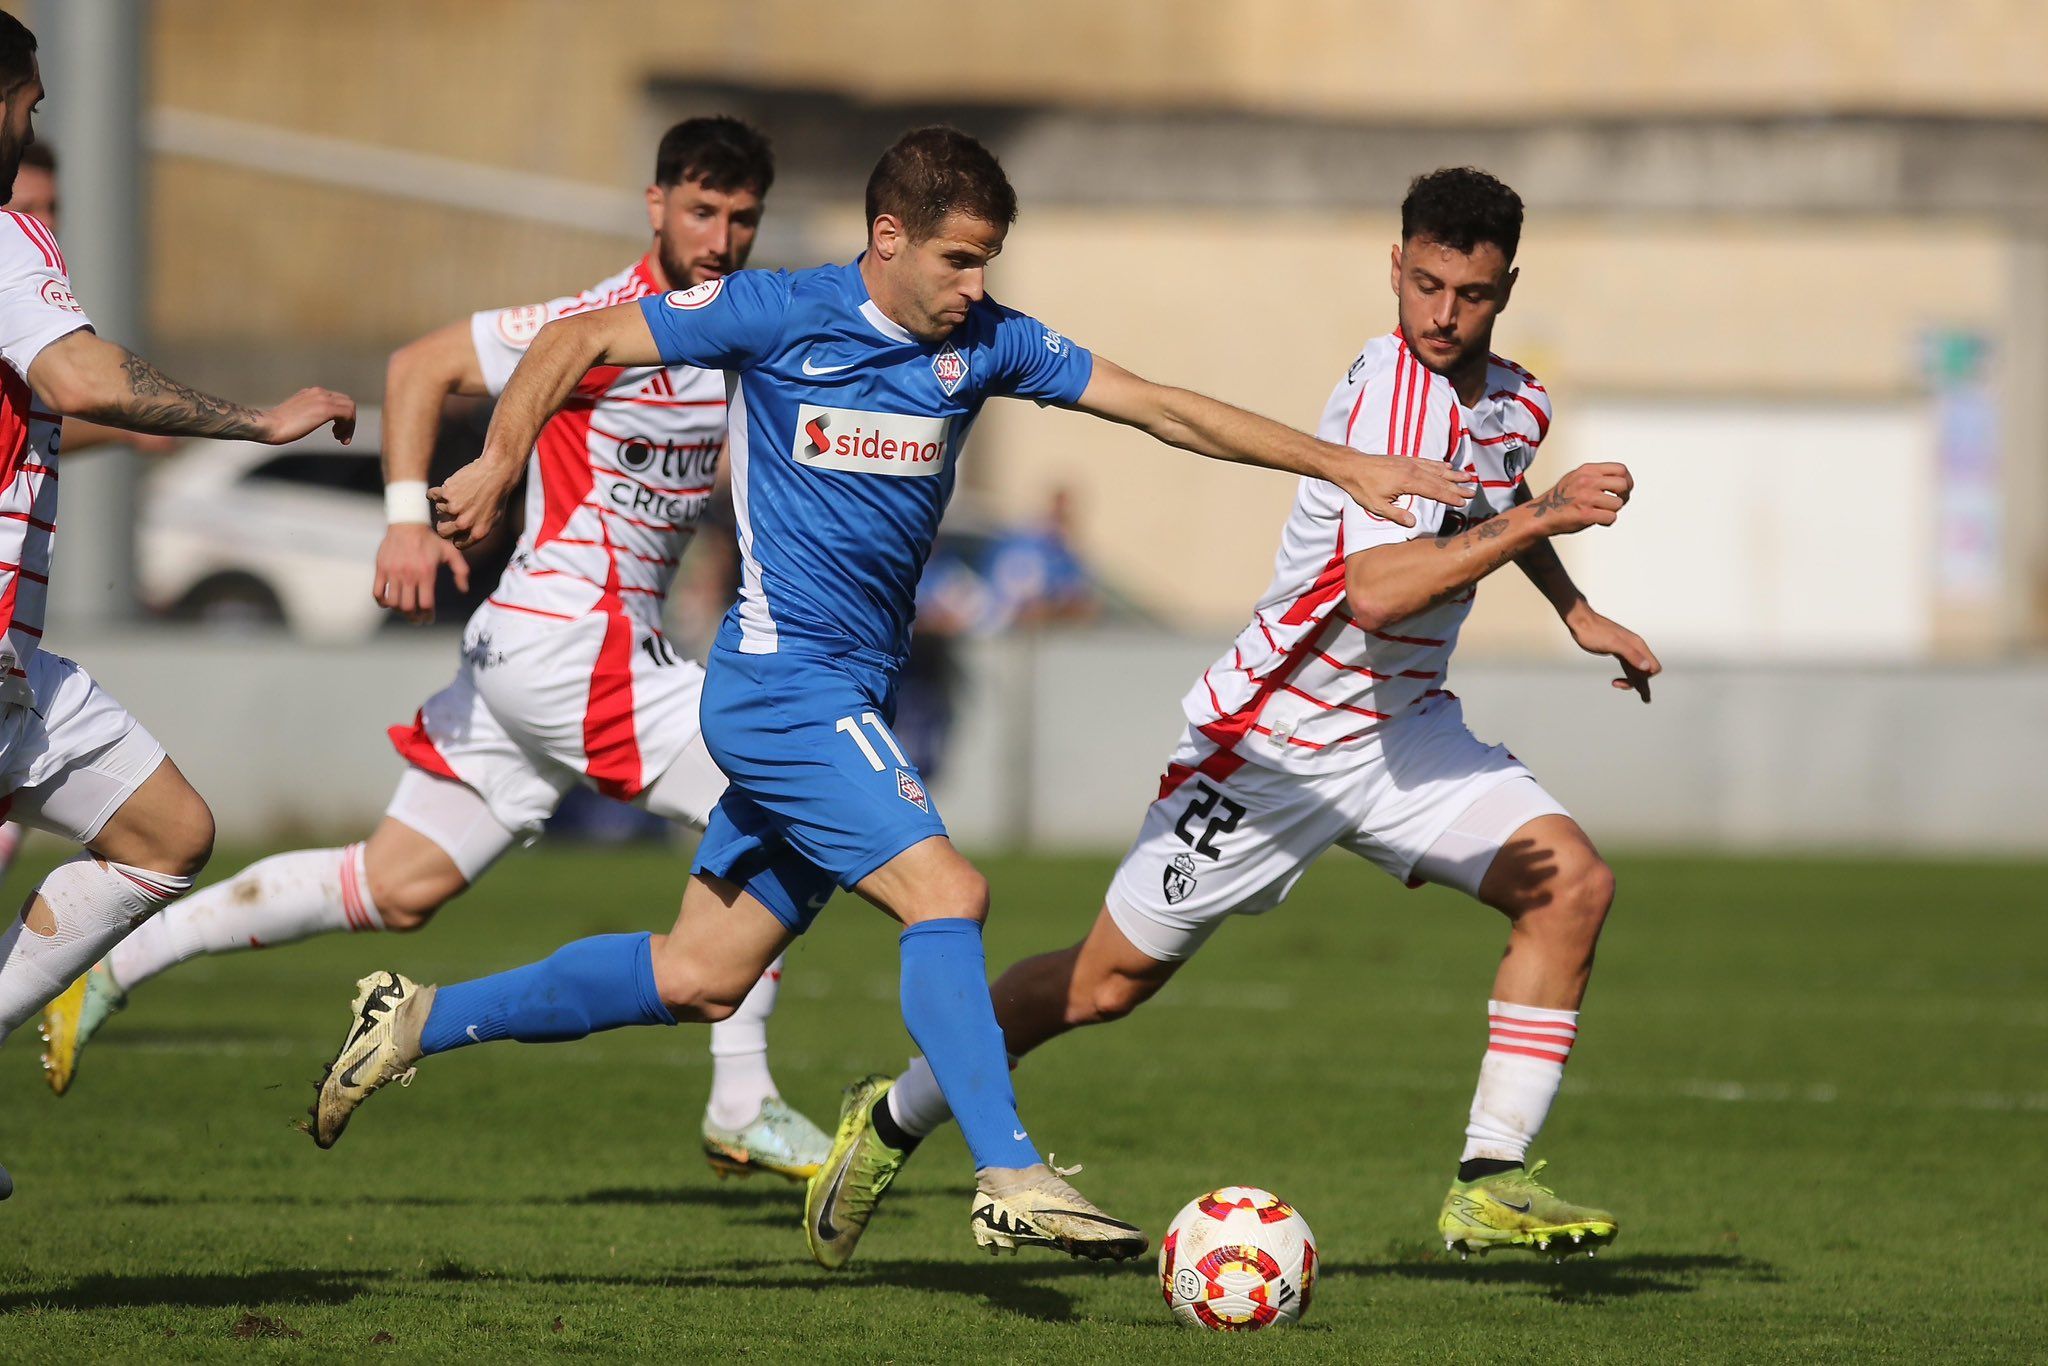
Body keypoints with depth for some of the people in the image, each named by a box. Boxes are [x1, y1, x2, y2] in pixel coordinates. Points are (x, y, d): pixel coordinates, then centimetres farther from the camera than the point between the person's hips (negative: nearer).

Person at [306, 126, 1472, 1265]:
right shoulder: (780, 316, -8)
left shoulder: (985, 343, 6)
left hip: (852, 701, 7)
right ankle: (1011, 1180, -23)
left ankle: (421, 1020, 22)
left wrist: (1345, 466, 4)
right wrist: (501, 465, -5)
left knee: (699, 979, 10)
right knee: (947, 892, -21)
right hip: (786, 685, -7)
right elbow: (578, 342, 0)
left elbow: (1163, 407, 7)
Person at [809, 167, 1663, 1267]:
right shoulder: (1390, 393, -26)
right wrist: (1537, 520, -43)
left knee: (1572, 884, -13)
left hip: (1401, 726, 7)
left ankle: (1489, 1184, -11)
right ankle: (894, 1120, 25)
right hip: (1276, 736, -7)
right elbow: (1374, 594, -40)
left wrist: (1574, 609, 24)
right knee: (1110, 981, 2)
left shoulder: (1515, 404, 3)